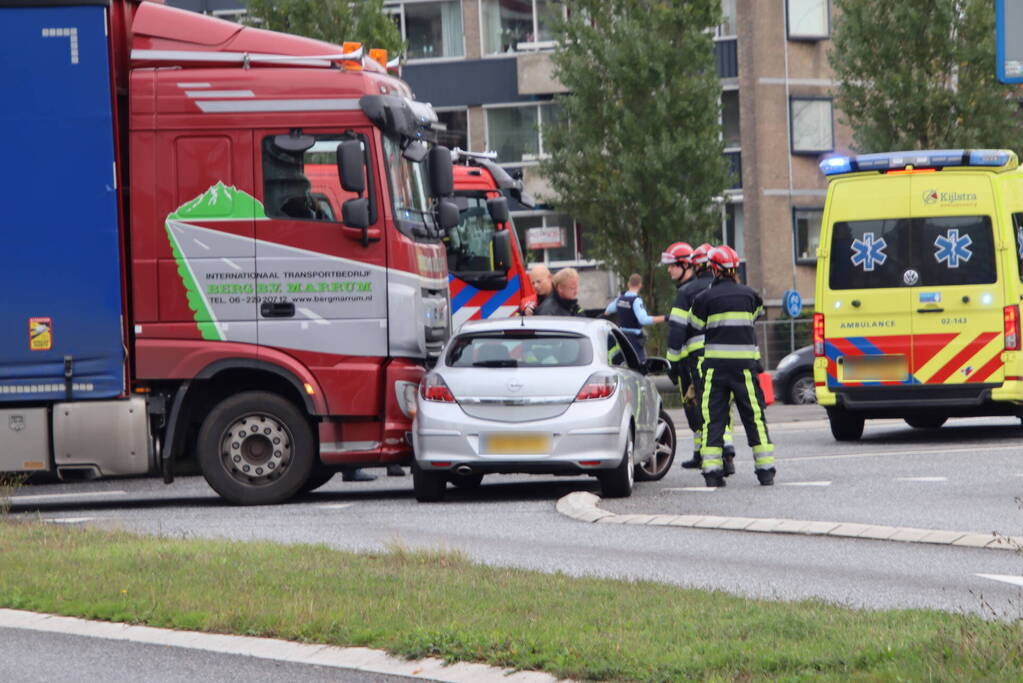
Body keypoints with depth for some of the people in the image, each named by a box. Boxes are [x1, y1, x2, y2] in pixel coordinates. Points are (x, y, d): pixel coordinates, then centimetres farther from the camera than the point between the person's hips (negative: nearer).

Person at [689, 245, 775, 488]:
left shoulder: (705, 297, -4)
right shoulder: (748, 295, 5)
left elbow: (696, 325, 6)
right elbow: (758, 314, 22)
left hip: (716, 363, -1)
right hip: (745, 363, 1)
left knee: (713, 416, 3)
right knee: (754, 416, 6)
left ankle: (712, 471, -4)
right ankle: (766, 470, 3)